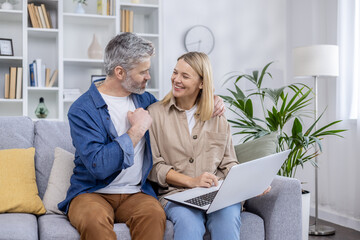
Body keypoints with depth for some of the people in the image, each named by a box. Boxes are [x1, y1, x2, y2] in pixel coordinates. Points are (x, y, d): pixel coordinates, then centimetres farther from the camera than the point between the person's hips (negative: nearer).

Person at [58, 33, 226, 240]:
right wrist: (137, 130, -15)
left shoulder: (143, 98, 10)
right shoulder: (82, 110, -10)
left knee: (154, 213, -30)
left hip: (135, 192, 4)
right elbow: (98, 166, -23)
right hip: (92, 192, -4)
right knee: (94, 220, -38)